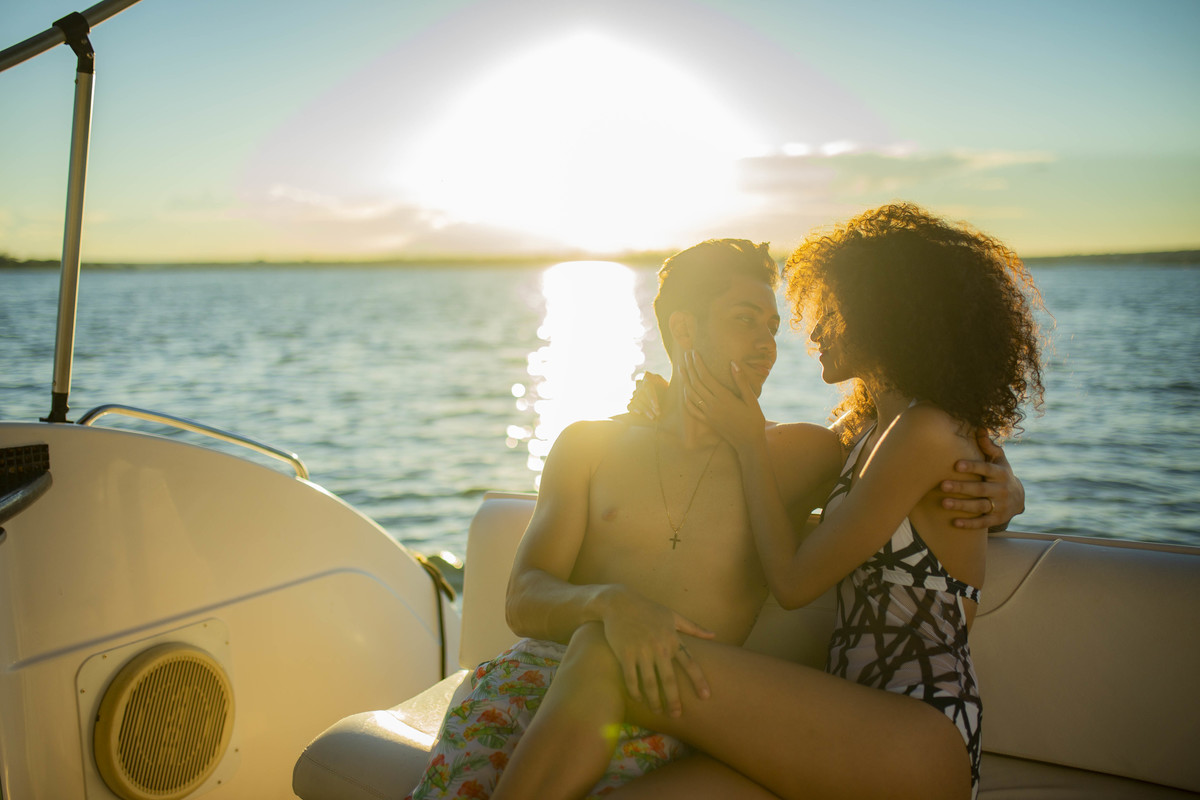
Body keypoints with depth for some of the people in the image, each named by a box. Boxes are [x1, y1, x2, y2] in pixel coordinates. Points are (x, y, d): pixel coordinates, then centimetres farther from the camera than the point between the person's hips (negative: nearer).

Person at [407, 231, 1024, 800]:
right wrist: (610, 603, -21)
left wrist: (989, 487, -3)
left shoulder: (795, 456, 14)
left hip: (667, 706, 0)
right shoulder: (589, 445, 14)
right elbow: (524, 600, 2)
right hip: (544, 665, 1)